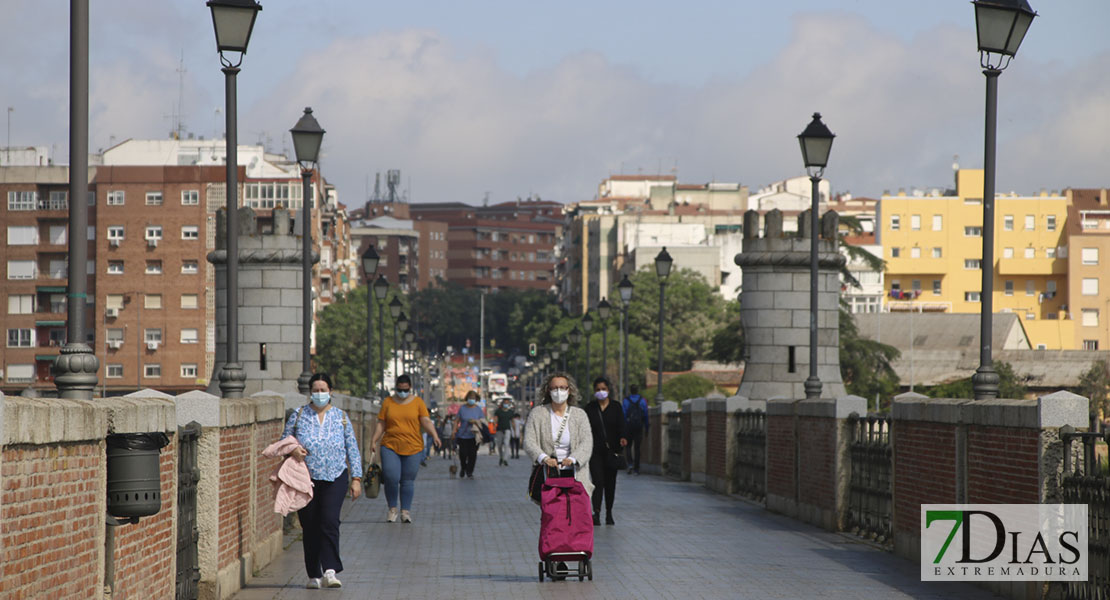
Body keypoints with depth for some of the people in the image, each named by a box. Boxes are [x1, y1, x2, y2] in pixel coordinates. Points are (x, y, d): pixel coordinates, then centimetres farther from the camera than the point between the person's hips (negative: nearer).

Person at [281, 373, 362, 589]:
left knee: (329, 521, -17)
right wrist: (292, 449, -10)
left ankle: (330, 571, -19)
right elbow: (284, 440, 13)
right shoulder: (298, 415, 7)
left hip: (335, 477, -1)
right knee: (310, 526, 0)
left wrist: (356, 478, 6)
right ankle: (314, 575, 8)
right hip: (306, 479, 1)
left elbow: (352, 449, 11)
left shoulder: (341, 417, 9)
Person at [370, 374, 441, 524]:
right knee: (391, 477, -13)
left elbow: (426, 421, -1)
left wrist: (434, 434, -18)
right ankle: (392, 508, 4)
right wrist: (374, 441, 0)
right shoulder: (388, 402, 9)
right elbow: (381, 424, 10)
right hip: (390, 446, 0)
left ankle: (406, 511, 11)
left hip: (412, 448, 0)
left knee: (408, 480, 2)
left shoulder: (418, 402, 7)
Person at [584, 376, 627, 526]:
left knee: (610, 482, 7)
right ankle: (596, 513, -22)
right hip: (595, 450, -1)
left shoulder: (616, 407, 5)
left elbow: (621, 426, -2)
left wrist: (622, 438, -22)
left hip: (611, 450, 1)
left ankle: (609, 514, 21)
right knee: (598, 481, -14)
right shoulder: (590, 408, 4)